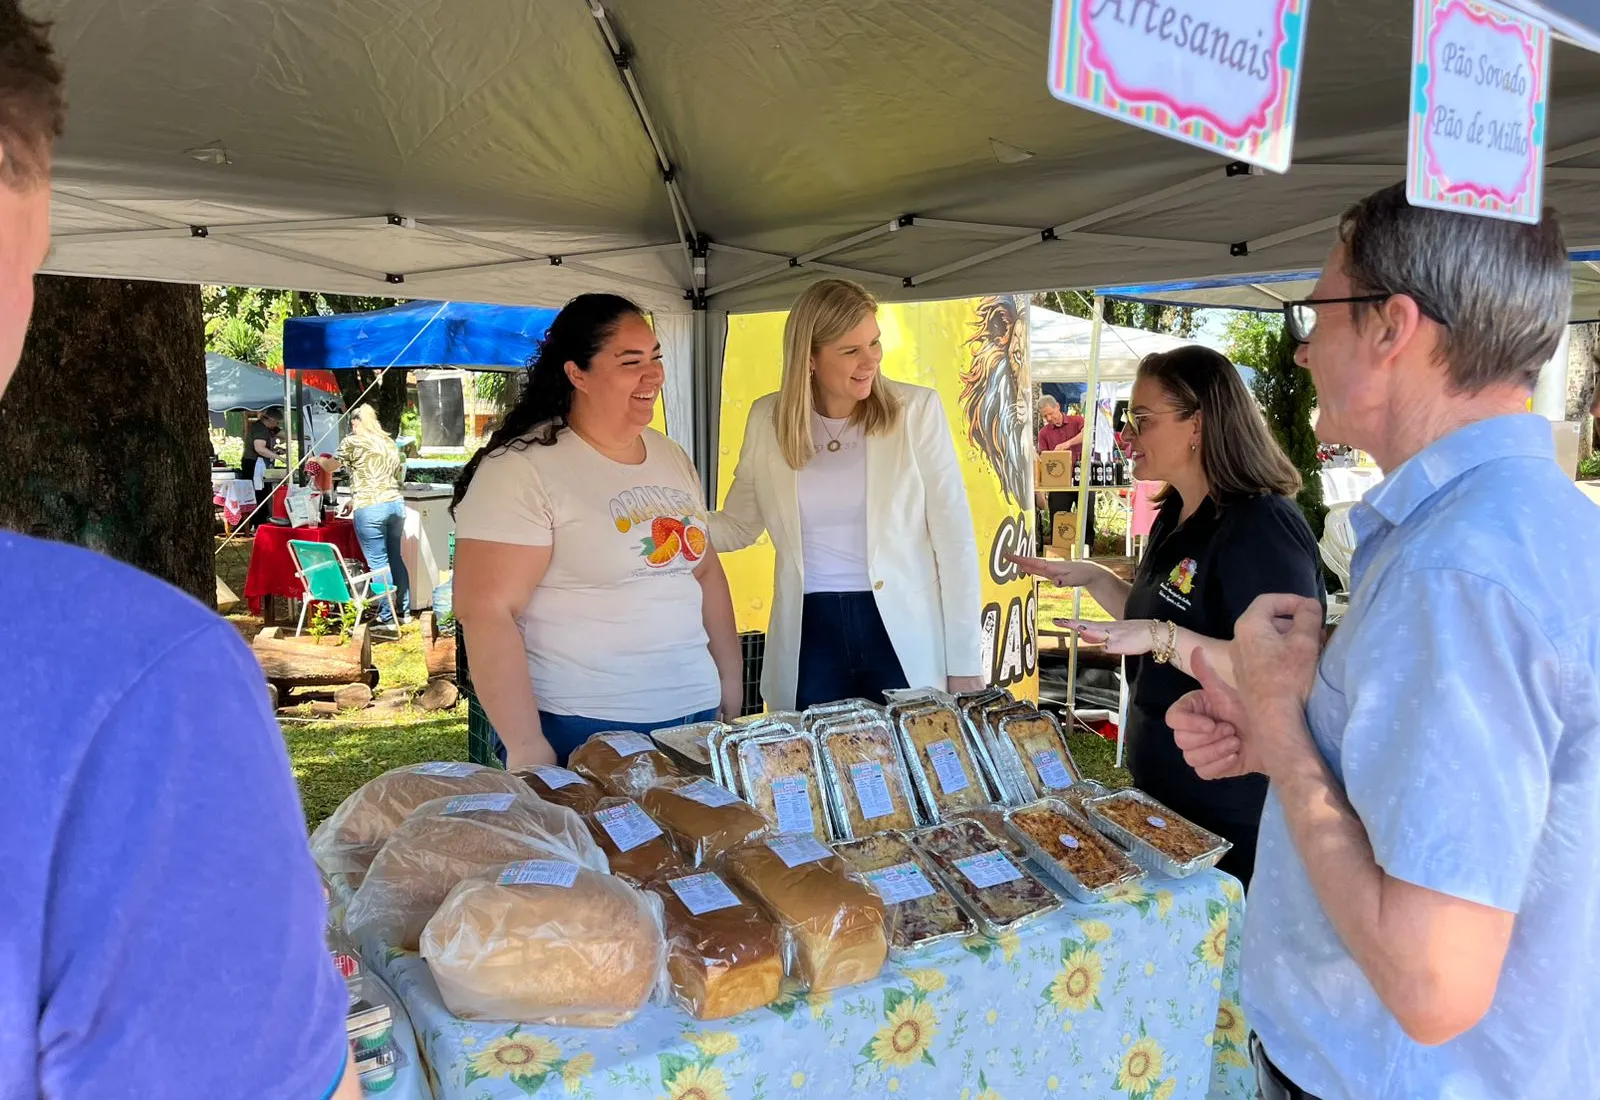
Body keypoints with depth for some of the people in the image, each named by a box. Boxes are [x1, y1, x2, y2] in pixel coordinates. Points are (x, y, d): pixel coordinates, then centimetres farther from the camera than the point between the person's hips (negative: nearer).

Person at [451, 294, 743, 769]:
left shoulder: (672, 457, 9)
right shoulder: (523, 468, -13)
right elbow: (485, 610, -17)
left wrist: (732, 684, 13)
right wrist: (527, 748, -18)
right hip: (577, 730, -6)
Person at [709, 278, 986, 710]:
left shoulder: (916, 410, -5)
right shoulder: (767, 419, 1)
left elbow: (954, 537, -4)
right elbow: (738, 525, 11)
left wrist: (965, 665, -5)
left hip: (905, 636, -1)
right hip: (810, 635, 2)